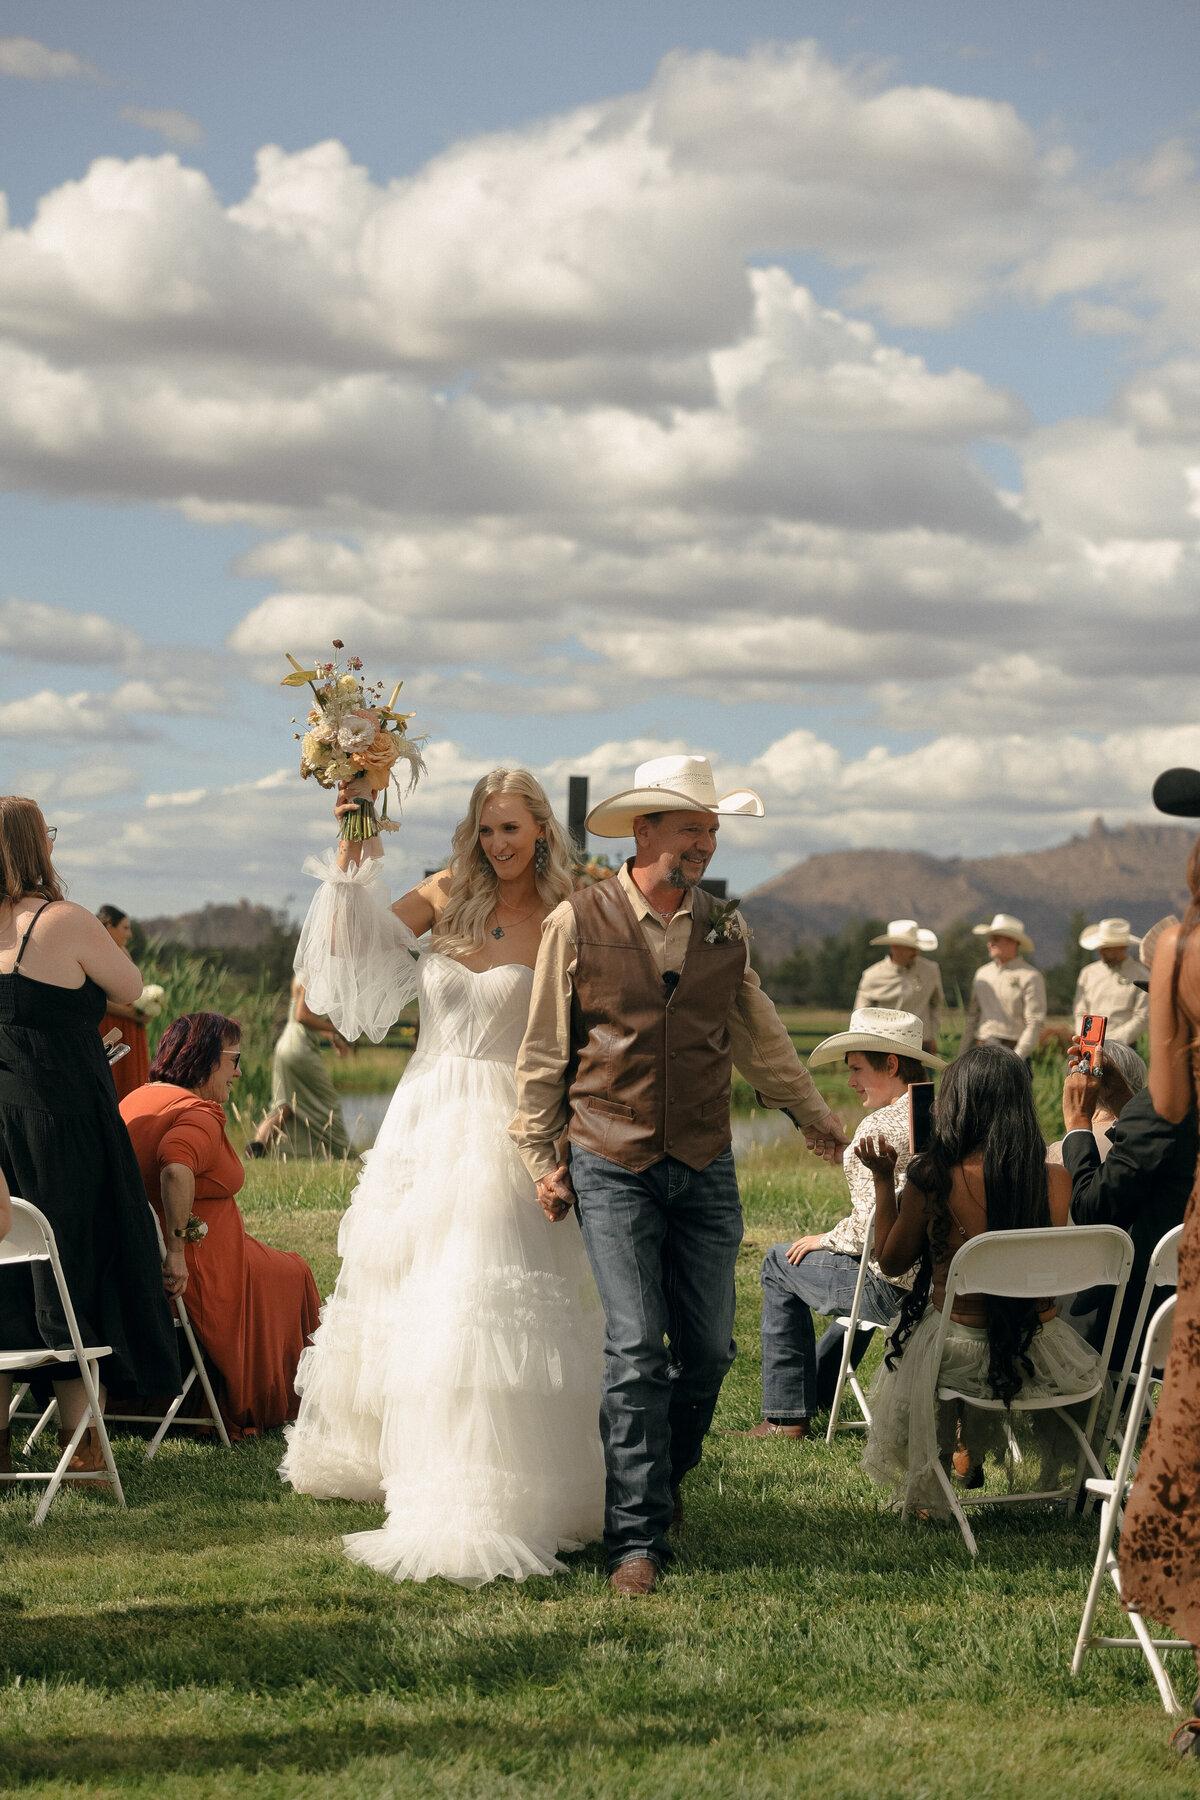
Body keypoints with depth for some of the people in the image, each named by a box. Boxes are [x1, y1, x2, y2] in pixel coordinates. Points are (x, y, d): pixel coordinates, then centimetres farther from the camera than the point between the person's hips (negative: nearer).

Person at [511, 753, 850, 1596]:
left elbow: (763, 1042, 21)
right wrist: (543, 1156, 2)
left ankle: (665, 1476, 32)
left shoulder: (725, 931, 7)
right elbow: (545, 1052, 3)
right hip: (612, 1168, -4)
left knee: (708, 1348, 5)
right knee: (636, 1351, -10)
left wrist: (820, 1119, 29)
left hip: (706, 1169, 4)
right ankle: (637, 1538, -6)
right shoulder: (579, 924, -3)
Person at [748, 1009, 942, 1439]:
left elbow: (870, 1230, -21)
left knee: (780, 1263, 15)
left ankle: (787, 1415, 19)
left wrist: (827, 1240, 0)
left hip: (897, 1289, -8)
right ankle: (819, 1390, 52)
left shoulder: (880, 1127, -18)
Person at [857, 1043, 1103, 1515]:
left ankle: (928, 1485, 51)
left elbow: (891, 1262, -3)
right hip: (1042, 1353, 2)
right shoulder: (1057, 1181, -11)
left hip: (962, 1354, -2)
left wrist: (883, 1180, 8)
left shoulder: (931, 1183, -19)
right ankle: (976, 1458, 55)